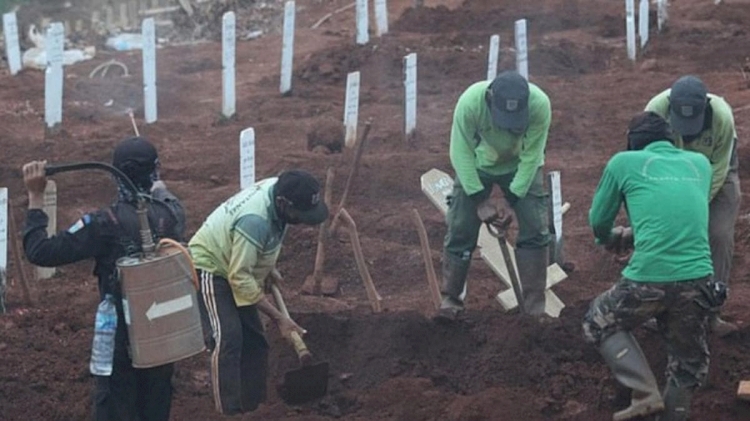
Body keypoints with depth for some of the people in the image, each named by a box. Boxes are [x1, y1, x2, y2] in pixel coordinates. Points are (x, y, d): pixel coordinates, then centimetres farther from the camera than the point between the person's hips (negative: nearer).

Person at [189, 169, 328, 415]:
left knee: (255, 342, 9)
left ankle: (251, 408, 17)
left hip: (236, 266, 9)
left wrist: (269, 269, 11)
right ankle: (229, 413, -21)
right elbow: (240, 279, -33)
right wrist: (278, 318, -30)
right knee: (228, 339, -21)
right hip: (210, 268, -9)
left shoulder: (280, 190, -12)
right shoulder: (255, 220, -38)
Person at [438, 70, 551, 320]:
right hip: (476, 166, 0)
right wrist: (480, 200, -25)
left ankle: (535, 304, 2)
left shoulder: (540, 105, -35)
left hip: (521, 167, 0)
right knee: (460, 229, -3)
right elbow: (461, 153, -26)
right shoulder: (470, 102, -37)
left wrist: (514, 198, -24)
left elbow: (531, 156, -24)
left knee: (535, 230, -7)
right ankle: (450, 298, 11)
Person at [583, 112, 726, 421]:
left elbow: (598, 221, 19)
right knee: (689, 360, 22)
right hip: (697, 279, 3)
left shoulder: (624, 162, 9)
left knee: (599, 324, 22)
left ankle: (646, 394, 8)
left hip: (649, 279, -3)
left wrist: (611, 240, 42)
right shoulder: (700, 163, 19)